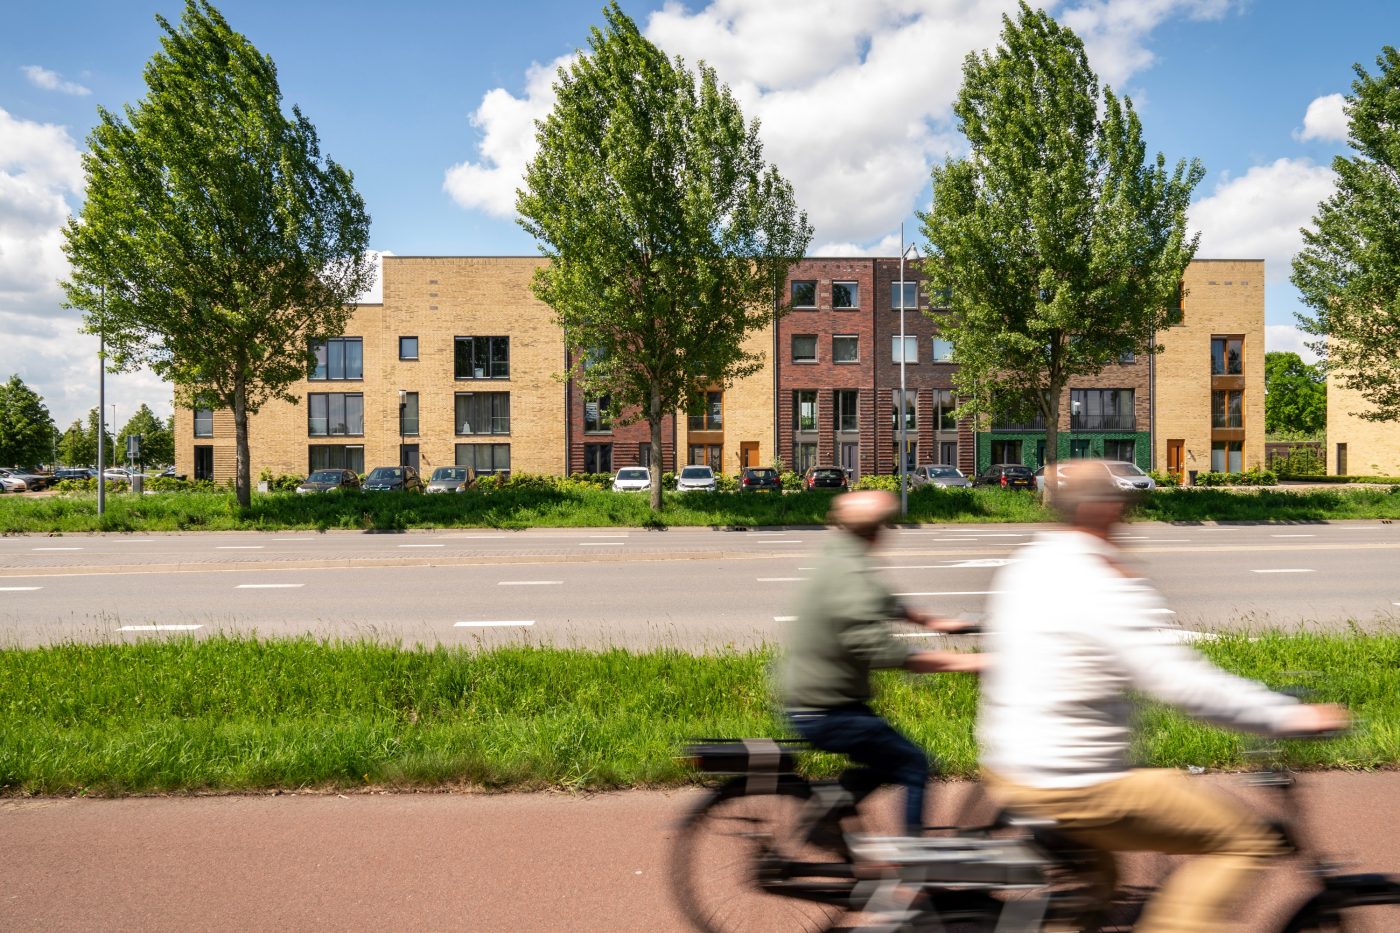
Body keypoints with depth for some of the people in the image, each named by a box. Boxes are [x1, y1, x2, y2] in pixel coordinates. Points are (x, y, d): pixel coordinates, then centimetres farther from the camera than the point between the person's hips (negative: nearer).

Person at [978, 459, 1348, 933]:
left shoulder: (1022, 568, 6)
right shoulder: (1104, 588, -20)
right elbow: (1186, 684, -24)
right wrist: (1291, 716, -14)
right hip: (1075, 786, -9)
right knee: (1244, 840, 2)